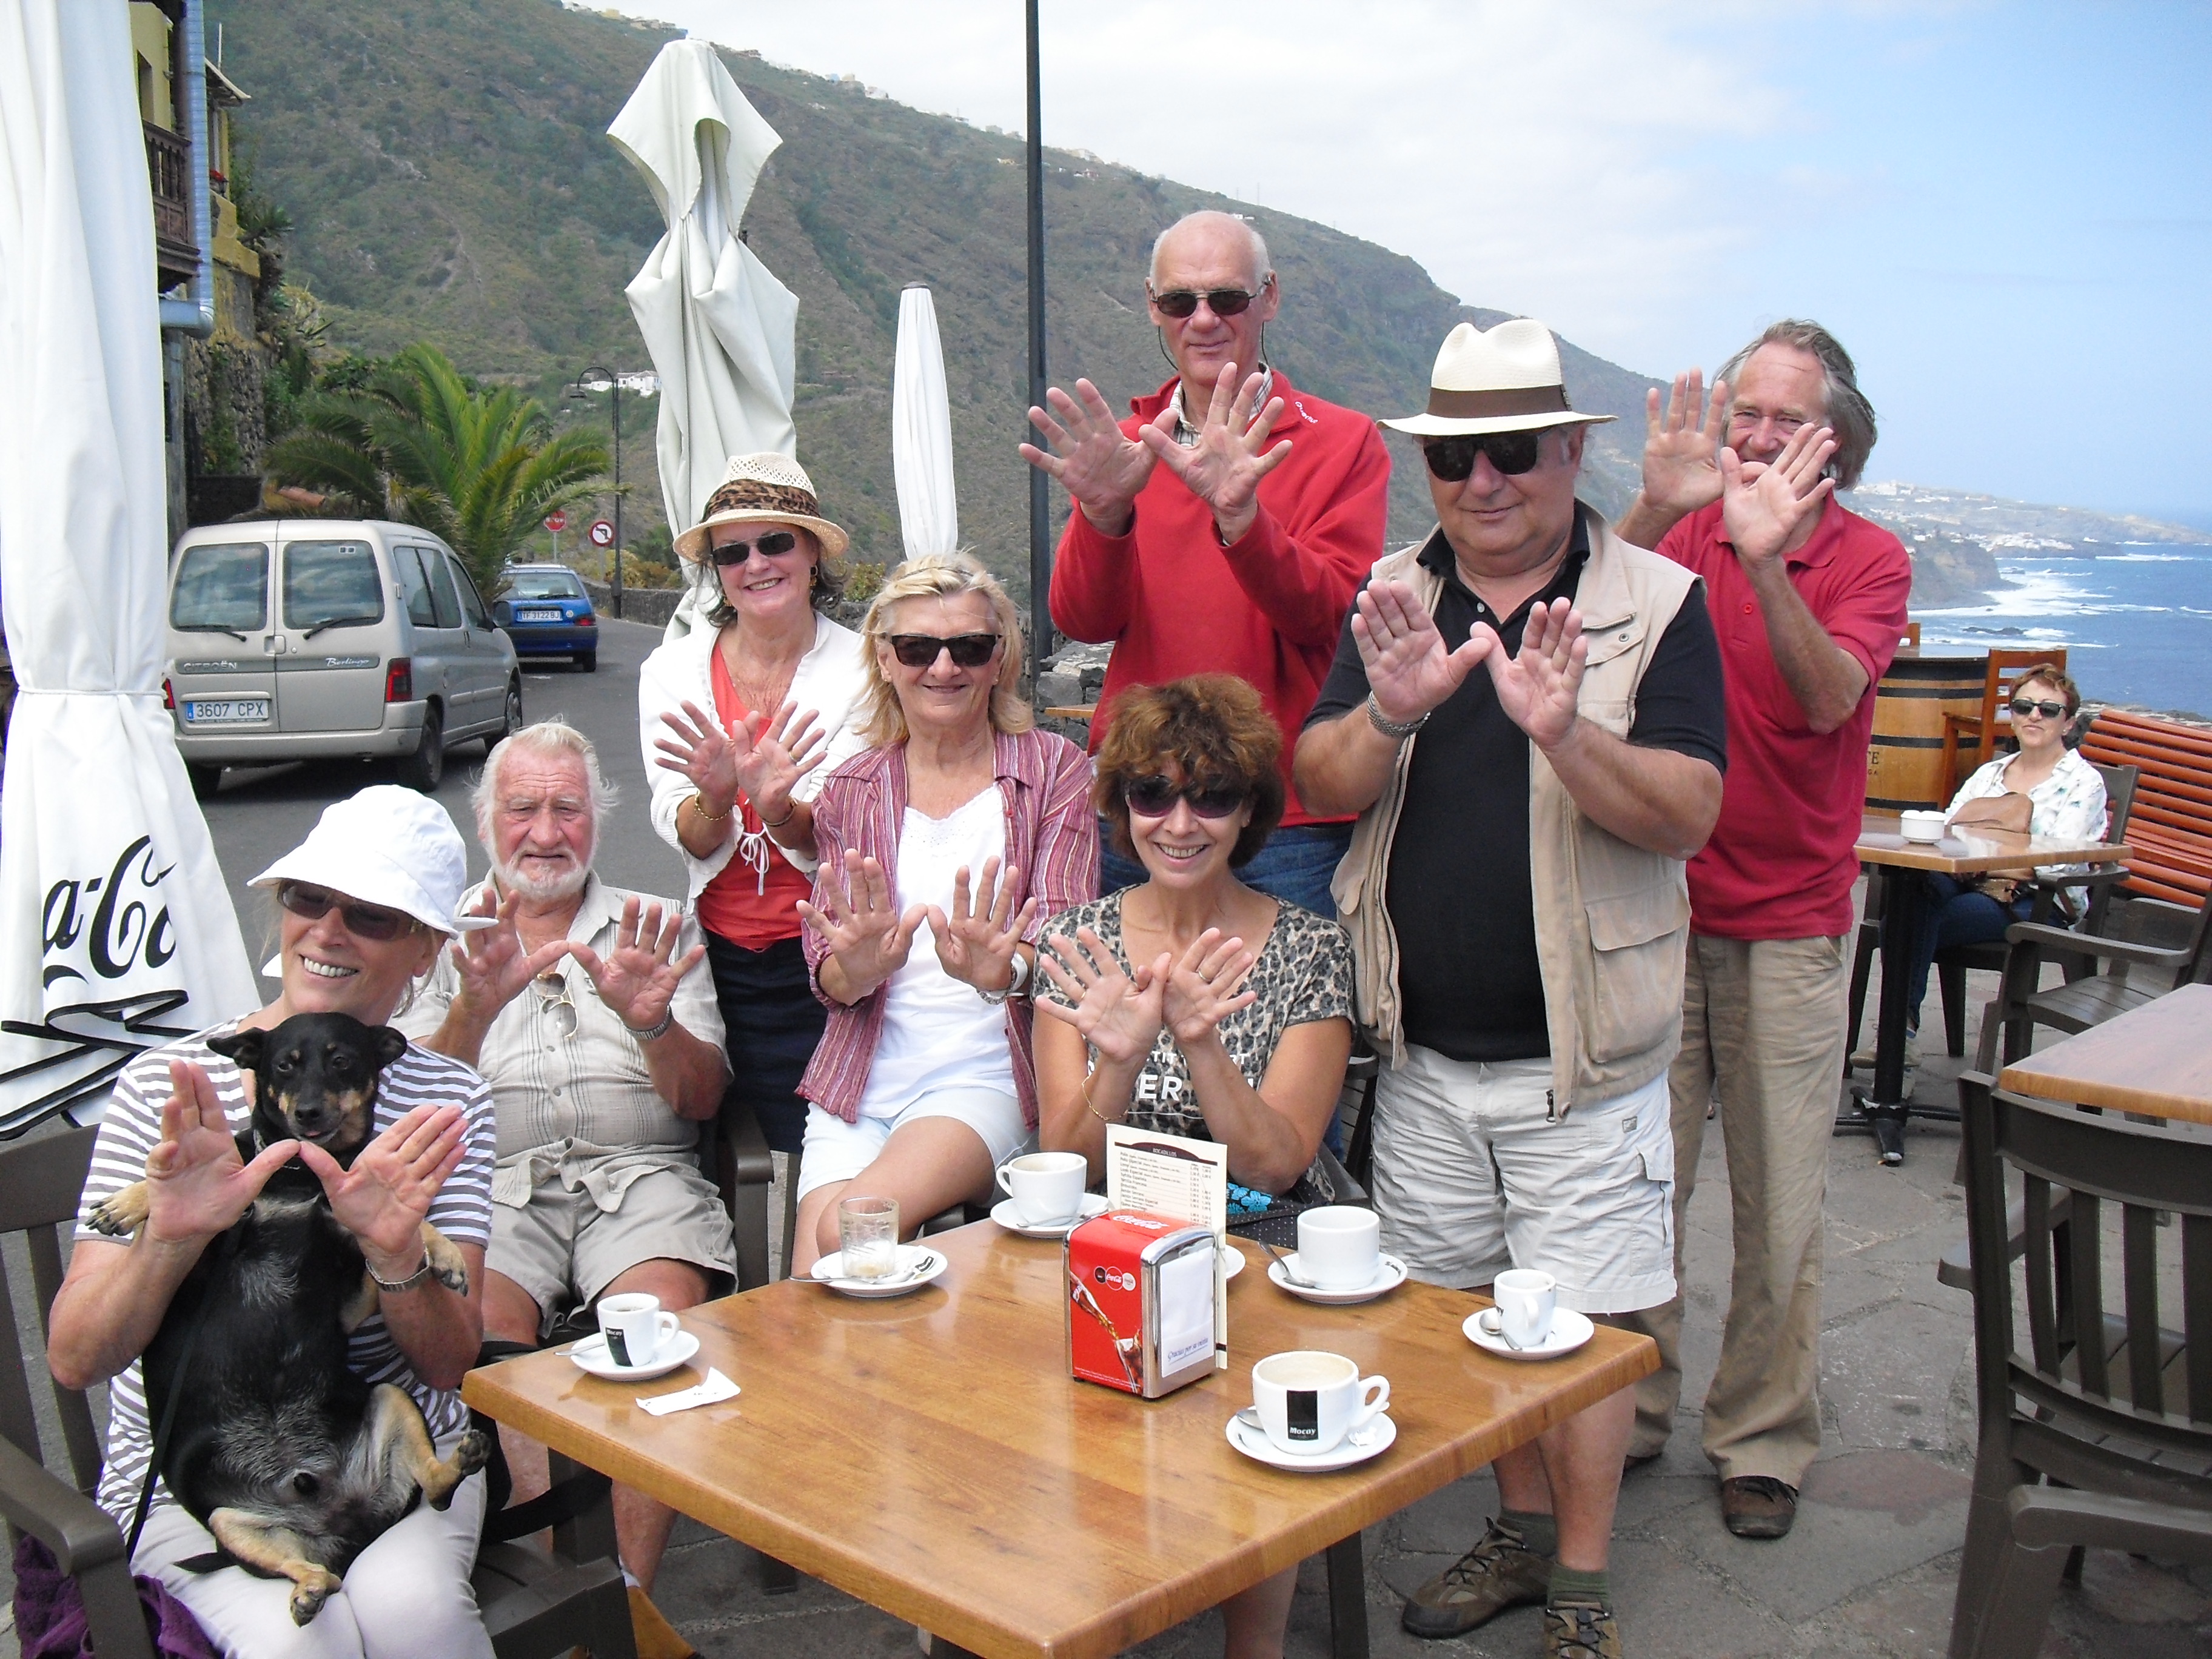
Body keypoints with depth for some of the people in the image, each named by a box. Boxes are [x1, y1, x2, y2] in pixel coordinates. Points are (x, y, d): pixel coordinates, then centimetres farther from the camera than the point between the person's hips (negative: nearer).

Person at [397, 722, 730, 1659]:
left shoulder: (656, 929, 19)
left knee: (665, 1309, -31)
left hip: (638, 1176, 0)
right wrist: (475, 1008, -15)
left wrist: (653, 1020, -12)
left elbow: (703, 1101, 9)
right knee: (478, 1318, -32)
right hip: (492, 1185, 0)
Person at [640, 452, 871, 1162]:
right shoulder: (673, 670, 2)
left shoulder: (861, 670, -5)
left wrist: (781, 809, -32)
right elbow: (685, 836, -5)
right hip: (724, 961, 3)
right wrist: (714, 799, -28)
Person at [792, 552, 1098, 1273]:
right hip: (861, 1078, 3)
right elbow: (827, 972, 6)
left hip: (990, 1071, -3)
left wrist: (1003, 969, -29)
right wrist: (856, 968, -20)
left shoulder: (1054, 770, 4)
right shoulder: (852, 790, 12)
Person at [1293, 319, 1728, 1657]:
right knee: (1470, 1306, 16)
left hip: (1579, 1055, -4)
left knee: (1582, 1322, 4)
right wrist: (1390, 711, -24)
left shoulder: (1657, 604, -7)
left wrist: (1565, 734, -33)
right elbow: (1322, 786, -3)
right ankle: (1524, 1532, 36)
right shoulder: (1397, 597, 5)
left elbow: (1689, 811, -16)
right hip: (1424, 1046, 4)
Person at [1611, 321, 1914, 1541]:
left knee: (1779, 1200, 7)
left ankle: (1762, 1439, 23)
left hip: (1789, 924, -1)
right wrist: (1655, 511, -31)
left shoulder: (1868, 560, -1)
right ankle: (1631, 1408, 24)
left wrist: (1764, 560, -33)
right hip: (1654, 906, 1)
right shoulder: (1680, 533, 3)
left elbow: (1828, 699, -20)